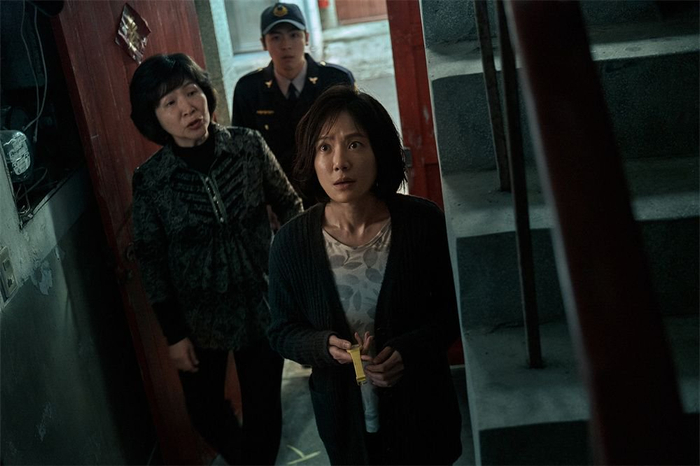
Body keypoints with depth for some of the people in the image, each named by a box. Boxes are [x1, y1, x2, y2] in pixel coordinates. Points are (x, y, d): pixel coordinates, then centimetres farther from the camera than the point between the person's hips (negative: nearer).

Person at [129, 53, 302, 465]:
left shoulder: (249, 145, -10)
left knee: (264, 411, 11)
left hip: (263, 305, 0)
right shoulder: (149, 180, -12)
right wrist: (174, 334, -3)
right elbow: (151, 261, -5)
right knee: (205, 412, 17)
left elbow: (289, 204, 2)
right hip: (198, 318, 0)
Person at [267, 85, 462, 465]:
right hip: (344, 418, 1)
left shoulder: (425, 223, -15)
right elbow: (282, 332, -3)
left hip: (422, 412, 0)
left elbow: (455, 308, -5)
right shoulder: (291, 243, -13)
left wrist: (409, 350, -22)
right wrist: (326, 345, -23)